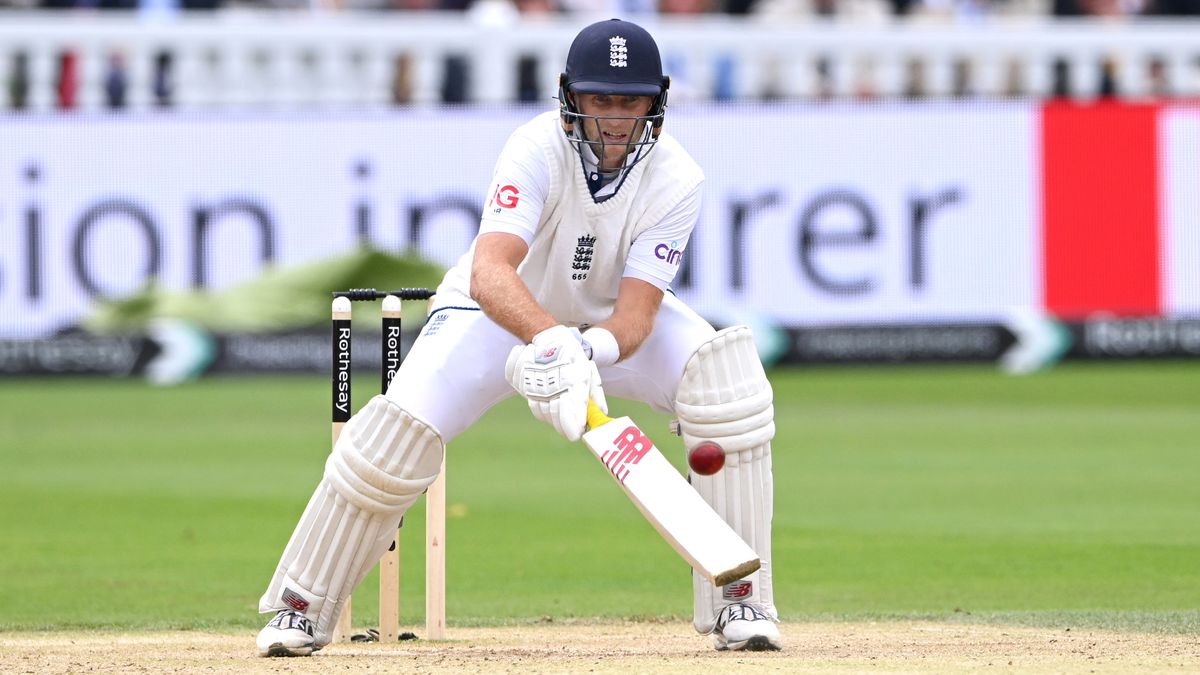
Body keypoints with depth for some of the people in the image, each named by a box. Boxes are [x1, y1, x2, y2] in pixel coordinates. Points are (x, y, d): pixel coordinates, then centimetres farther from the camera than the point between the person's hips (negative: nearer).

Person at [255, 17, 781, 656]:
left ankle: (738, 601, -18)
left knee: (727, 378, -24)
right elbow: (489, 271, -46)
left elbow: (637, 314, -31)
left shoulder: (675, 180, -25)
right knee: (402, 427, -22)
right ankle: (303, 606, -2)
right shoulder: (538, 149, -32)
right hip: (504, 311, -2)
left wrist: (594, 349, -54)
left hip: (612, 320, 2)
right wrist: (550, 344, -64)